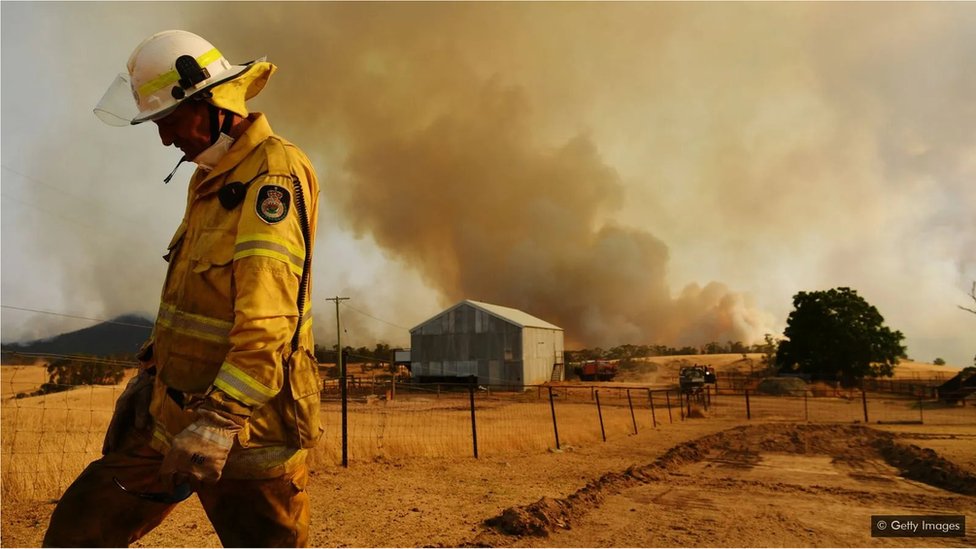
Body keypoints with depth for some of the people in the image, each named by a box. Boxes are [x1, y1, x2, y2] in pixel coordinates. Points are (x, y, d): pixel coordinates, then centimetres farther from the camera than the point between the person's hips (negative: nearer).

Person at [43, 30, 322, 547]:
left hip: (246, 424, -9)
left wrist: (217, 421, -32)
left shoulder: (274, 174, -17)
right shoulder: (210, 176, 14)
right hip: (172, 412, 9)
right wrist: (151, 371, 20)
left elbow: (269, 320, -28)